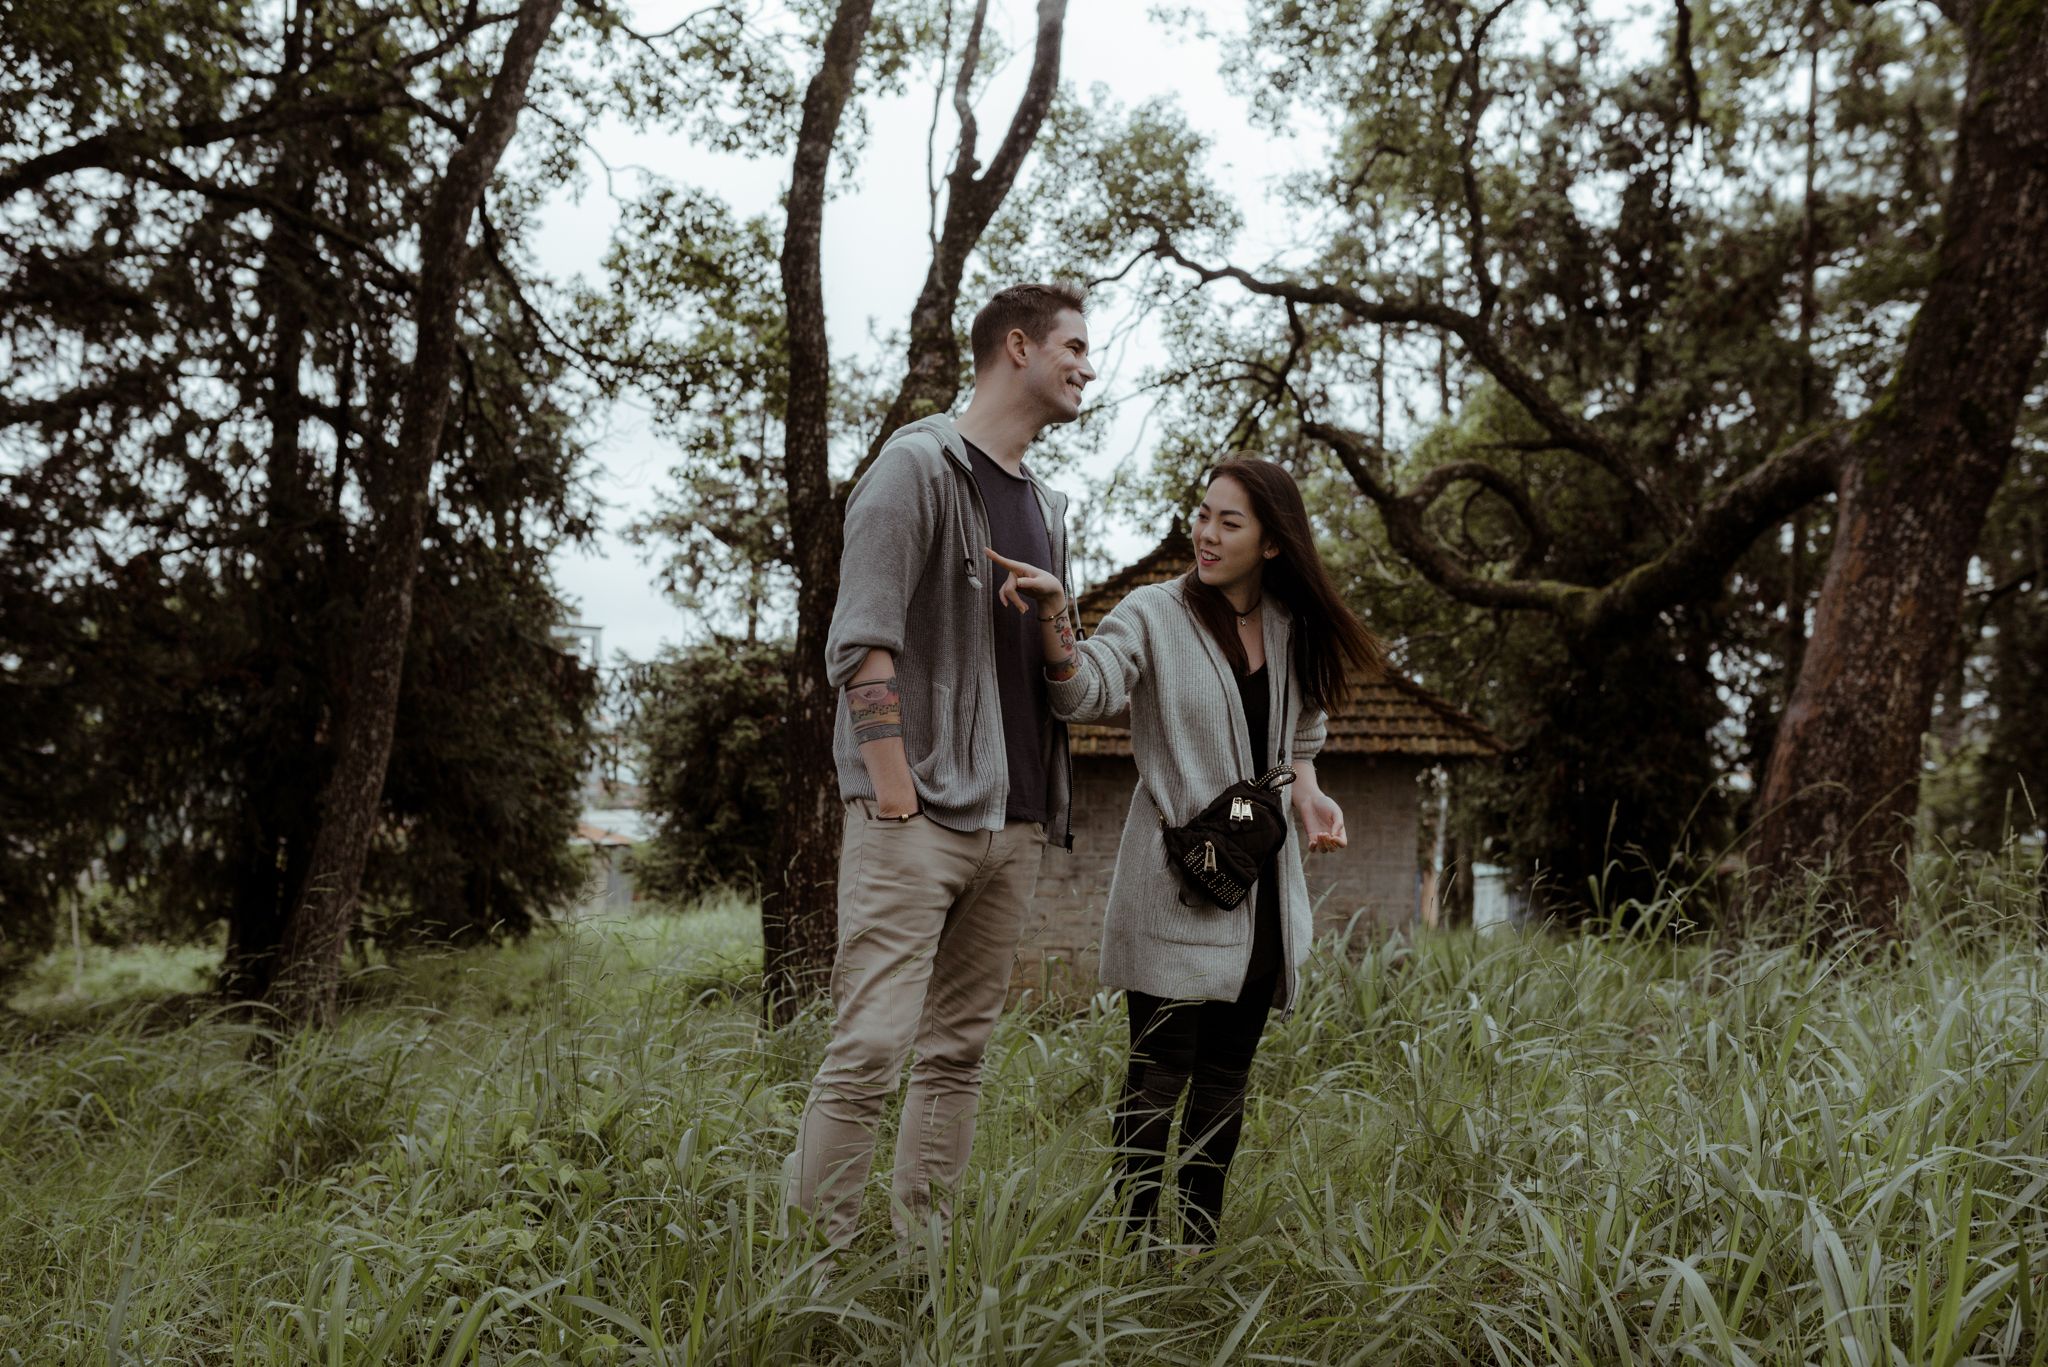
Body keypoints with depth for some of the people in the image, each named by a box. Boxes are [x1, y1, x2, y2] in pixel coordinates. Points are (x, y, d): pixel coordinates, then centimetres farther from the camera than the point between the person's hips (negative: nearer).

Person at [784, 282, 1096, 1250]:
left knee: (960, 1055, 9)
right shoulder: (919, 465, -4)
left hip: (1012, 825, 8)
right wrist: (895, 798, -18)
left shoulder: (1047, 507, 21)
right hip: (919, 818, -8)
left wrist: (1045, 806, 13)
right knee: (871, 1048, -11)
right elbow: (862, 643, -12)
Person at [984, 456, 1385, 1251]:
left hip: (1262, 887, 6)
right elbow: (1088, 692, -23)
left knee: (1227, 1077, 11)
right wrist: (1055, 623, -41)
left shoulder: (1294, 631, 10)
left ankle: (1202, 1242, 22)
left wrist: (1308, 798, 3)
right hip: (1176, 886, -5)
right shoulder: (1154, 614, -6)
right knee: (1159, 1075, -4)